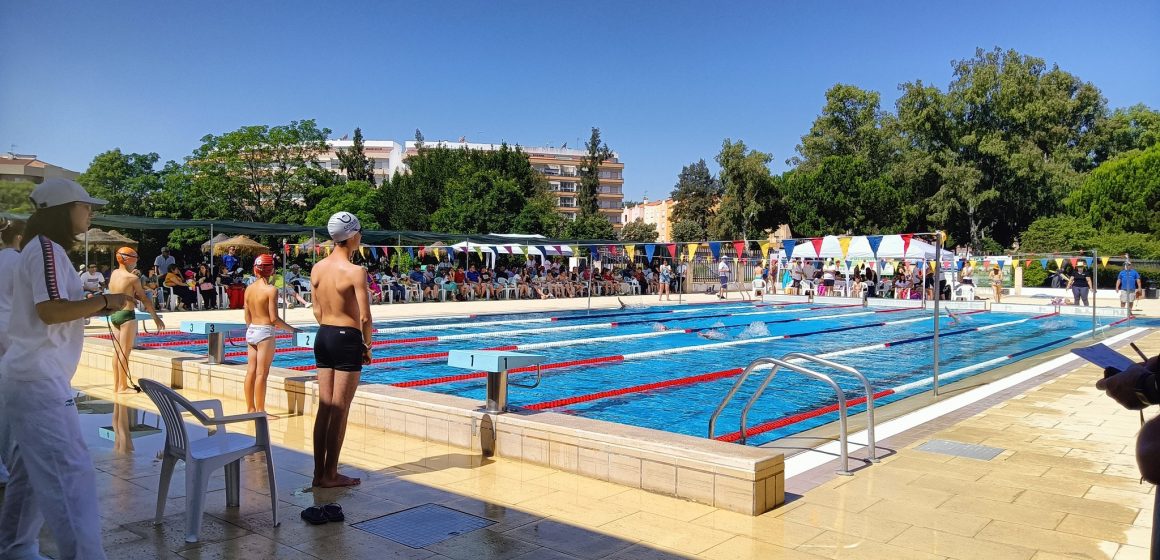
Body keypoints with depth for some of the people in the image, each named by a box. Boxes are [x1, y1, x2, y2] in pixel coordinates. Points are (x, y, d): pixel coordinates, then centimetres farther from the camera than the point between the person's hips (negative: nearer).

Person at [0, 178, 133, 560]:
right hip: (39, 379, -11)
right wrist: (104, 301, -12)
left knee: (33, 471, 18)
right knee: (70, 472, -15)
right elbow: (50, 311, -22)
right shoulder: (47, 249, -12)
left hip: (31, 377, 11)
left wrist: (97, 308, 9)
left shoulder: (40, 249, 18)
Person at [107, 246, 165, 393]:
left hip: (114, 315, 7)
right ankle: (123, 386, 0)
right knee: (125, 352, -3)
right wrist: (156, 317, -1)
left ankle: (116, 384, 16)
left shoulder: (115, 273, 8)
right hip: (127, 315, -7)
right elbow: (145, 299, -7)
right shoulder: (133, 278, -12)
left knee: (117, 351, 12)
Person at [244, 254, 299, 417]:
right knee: (262, 373, -2)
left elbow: (248, 317, 12)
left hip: (251, 331, 7)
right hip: (265, 332, -7)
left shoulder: (249, 289, 7)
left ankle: (250, 408, 20)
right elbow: (274, 319, -15)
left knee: (251, 371, 11)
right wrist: (291, 329, -4)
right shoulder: (271, 289, -13)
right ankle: (260, 410, 3)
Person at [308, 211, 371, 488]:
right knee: (339, 410, 2)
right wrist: (368, 346, -2)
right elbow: (365, 317, -16)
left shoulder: (317, 268, 5)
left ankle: (319, 473, 19)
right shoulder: (355, 272, -16)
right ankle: (330, 475, 9)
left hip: (323, 336, 7)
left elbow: (317, 310, 11)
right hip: (347, 339, -7)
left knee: (324, 408, 12)